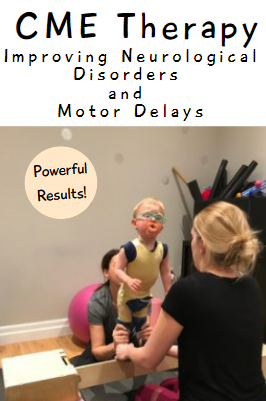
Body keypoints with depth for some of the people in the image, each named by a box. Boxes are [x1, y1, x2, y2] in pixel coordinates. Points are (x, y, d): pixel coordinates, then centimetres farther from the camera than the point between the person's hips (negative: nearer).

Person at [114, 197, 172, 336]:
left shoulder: (163, 249, -14)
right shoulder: (129, 248, -29)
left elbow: (165, 272, -2)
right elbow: (118, 269, -23)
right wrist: (128, 280, -41)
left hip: (145, 296, 5)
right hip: (128, 295, -5)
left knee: (141, 324, 26)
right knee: (124, 325, 11)